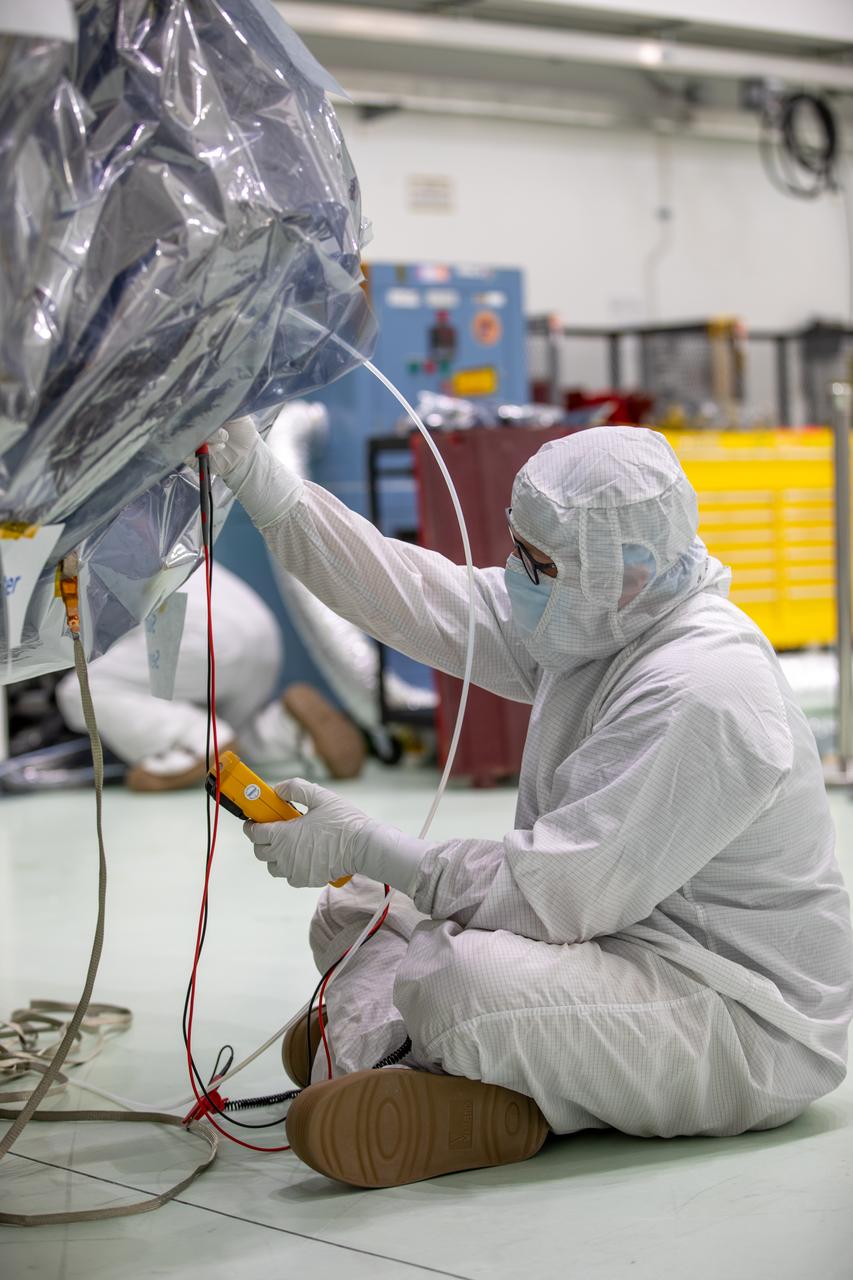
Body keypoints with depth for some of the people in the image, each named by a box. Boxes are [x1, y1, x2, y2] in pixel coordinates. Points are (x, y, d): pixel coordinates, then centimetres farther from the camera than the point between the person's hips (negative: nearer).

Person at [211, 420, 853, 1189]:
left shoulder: (700, 694, -28)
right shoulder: (592, 625, 1)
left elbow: (557, 893, -27)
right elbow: (416, 598, 3)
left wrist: (361, 846, -20)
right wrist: (253, 471, -2)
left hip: (751, 1025, -9)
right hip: (625, 940, 10)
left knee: (462, 984, -34)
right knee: (357, 912, 10)